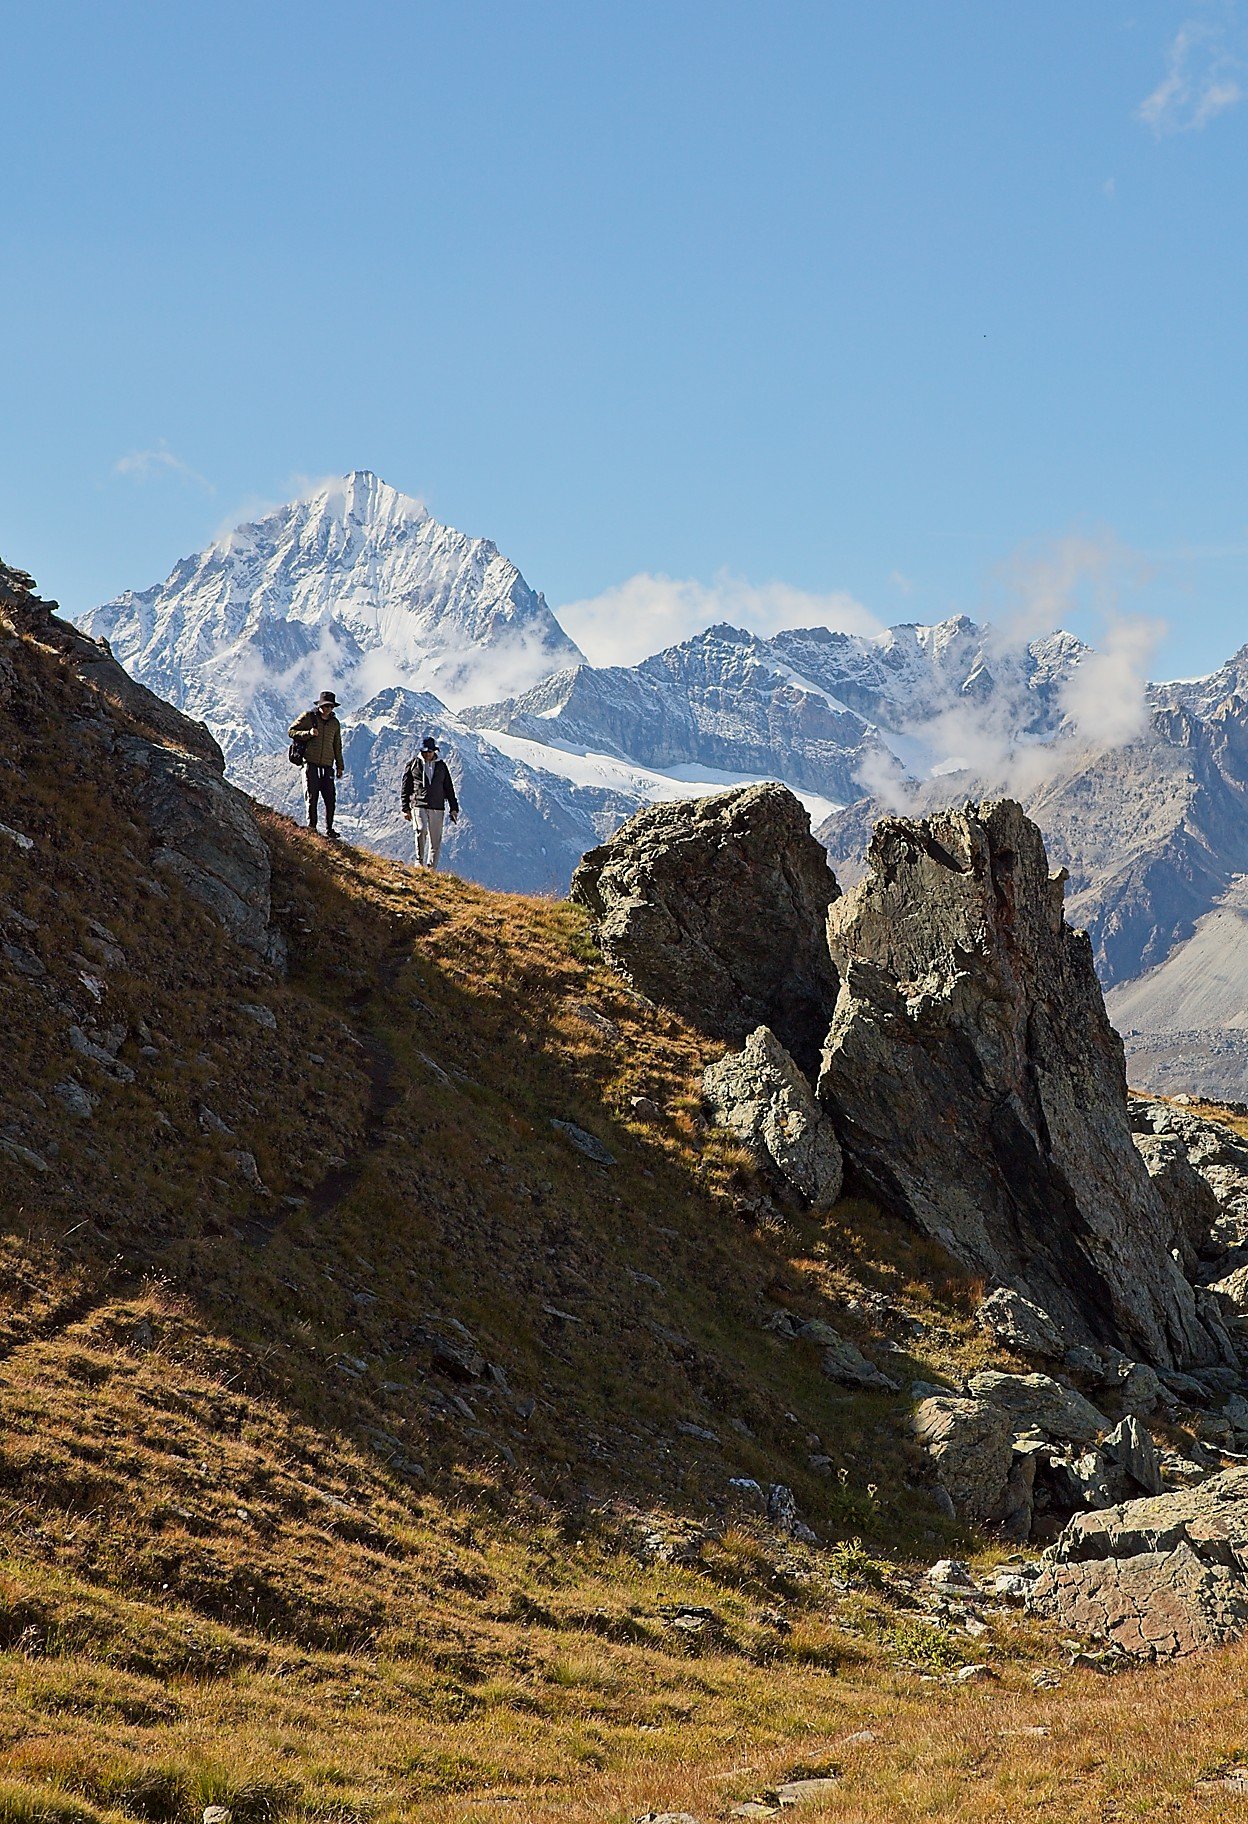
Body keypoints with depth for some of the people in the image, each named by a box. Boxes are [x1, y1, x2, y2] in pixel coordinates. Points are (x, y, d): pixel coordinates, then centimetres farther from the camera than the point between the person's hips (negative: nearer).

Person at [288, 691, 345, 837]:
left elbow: (337, 747, 22)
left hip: (327, 766, 3)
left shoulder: (335, 723, 15)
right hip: (310, 763, -3)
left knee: (330, 798, -1)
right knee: (312, 796, -5)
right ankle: (311, 827, 2)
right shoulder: (308, 717, 2)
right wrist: (308, 733, -15)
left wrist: (339, 767, 20)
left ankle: (329, 829, 8)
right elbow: (292, 731, 1)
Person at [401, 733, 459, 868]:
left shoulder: (441, 766, 13)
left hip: (437, 807, 3)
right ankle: (420, 861, -14)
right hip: (419, 805, -3)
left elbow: (449, 789, 17)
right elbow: (405, 788, 9)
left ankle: (431, 868, 8)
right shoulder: (413, 764, 7)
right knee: (421, 829, -26)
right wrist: (406, 808, 3)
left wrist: (453, 808, 11)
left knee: (435, 841, 1)